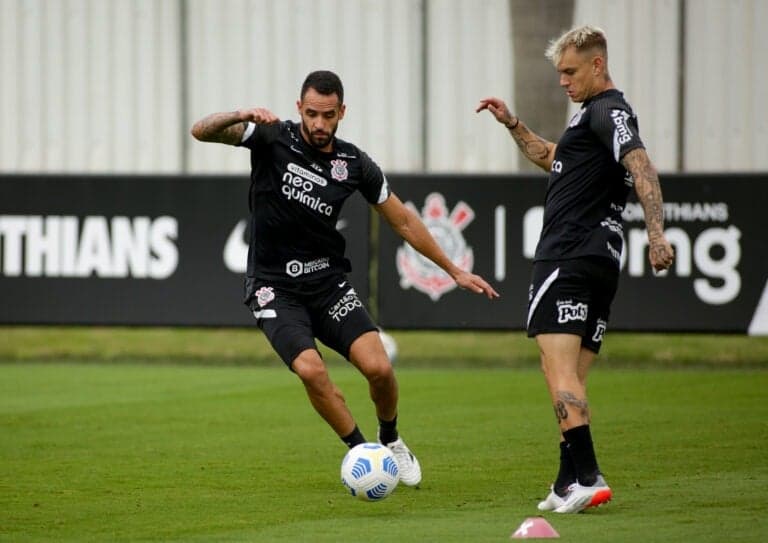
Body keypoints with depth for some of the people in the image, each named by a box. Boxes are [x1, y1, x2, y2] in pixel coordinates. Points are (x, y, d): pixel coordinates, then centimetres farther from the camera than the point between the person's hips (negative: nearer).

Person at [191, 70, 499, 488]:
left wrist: (455, 271, 11)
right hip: (274, 288, -2)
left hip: (328, 282, 2)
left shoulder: (354, 164, 0)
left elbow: (404, 222, 10)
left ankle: (390, 440, 16)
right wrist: (242, 116, -37)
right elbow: (202, 131, -17)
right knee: (310, 369, -26)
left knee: (378, 367, -16)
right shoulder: (273, 139, -8)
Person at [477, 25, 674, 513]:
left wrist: (656, 233, -34)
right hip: (603, 260, 10)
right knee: (573, 381, 10)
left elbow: (642, 168, -23)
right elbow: (554, 160, 40)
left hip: (568, 257, -10)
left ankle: (587, 477, -24)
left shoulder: (606, 112, -8)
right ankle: (570, 485, 10)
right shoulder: (601, 114, 24)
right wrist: (512, 124, 32)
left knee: (559, 369, -16)